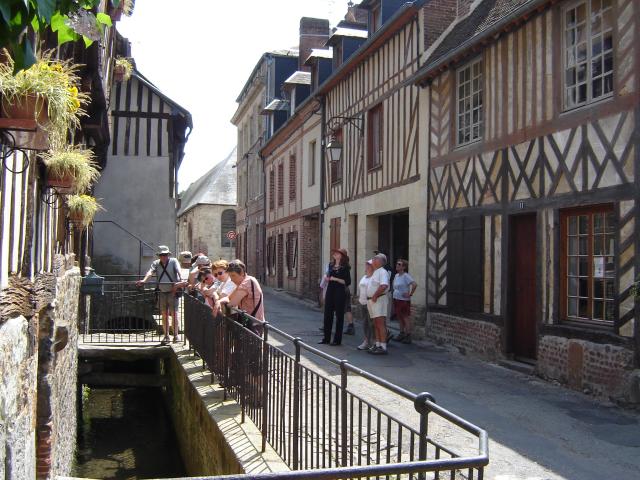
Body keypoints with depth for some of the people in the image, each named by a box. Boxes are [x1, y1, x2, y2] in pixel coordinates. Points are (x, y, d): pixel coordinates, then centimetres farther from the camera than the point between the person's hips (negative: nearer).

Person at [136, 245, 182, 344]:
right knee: (164, 315, 8)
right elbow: (150, 272, -10)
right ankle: (166, 336, 16)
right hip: (161, 292, 3)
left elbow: (178, 271, -17)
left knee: (174, 314, -4)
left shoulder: (173, 261, -1)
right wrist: (144, 280, -29)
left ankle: (176, 335, 5)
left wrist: (180, 280, -37)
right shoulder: (156, 263, 7)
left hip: (172, 292, -3)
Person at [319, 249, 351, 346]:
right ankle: (326, 337, 16)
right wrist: (327, 278, 2)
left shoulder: (345, 267, -7)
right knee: (327, 314, 8)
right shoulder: (331, 265, 12)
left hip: (339, 292, -6)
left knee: (339, 315, 1)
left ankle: (337, 339, 7)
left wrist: (335, 279, -18)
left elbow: (347, 282, -13)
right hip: (330, 291, 6)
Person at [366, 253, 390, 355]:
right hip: (371, 300, 10)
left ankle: (383, 347, -12)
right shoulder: (375, 272, 21)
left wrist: (375, 296, -18)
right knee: (376, 324, 12)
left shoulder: (382, 272, -11)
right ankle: (377, 345, 17)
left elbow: (384, 286, -26)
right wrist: (369, 298, 14)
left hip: (378, 300, -10)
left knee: (381, 324, -11)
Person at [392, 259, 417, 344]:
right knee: (400, 318, 14)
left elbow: (415, 284, -26)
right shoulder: (396, 275, 11)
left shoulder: (406, 276, -15)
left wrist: (410, 294, -20)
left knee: (406, 318, -3)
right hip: (396, 299, 9)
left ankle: (408, 336, 2)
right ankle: (401, 334, 24)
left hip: (404, 300, -9)